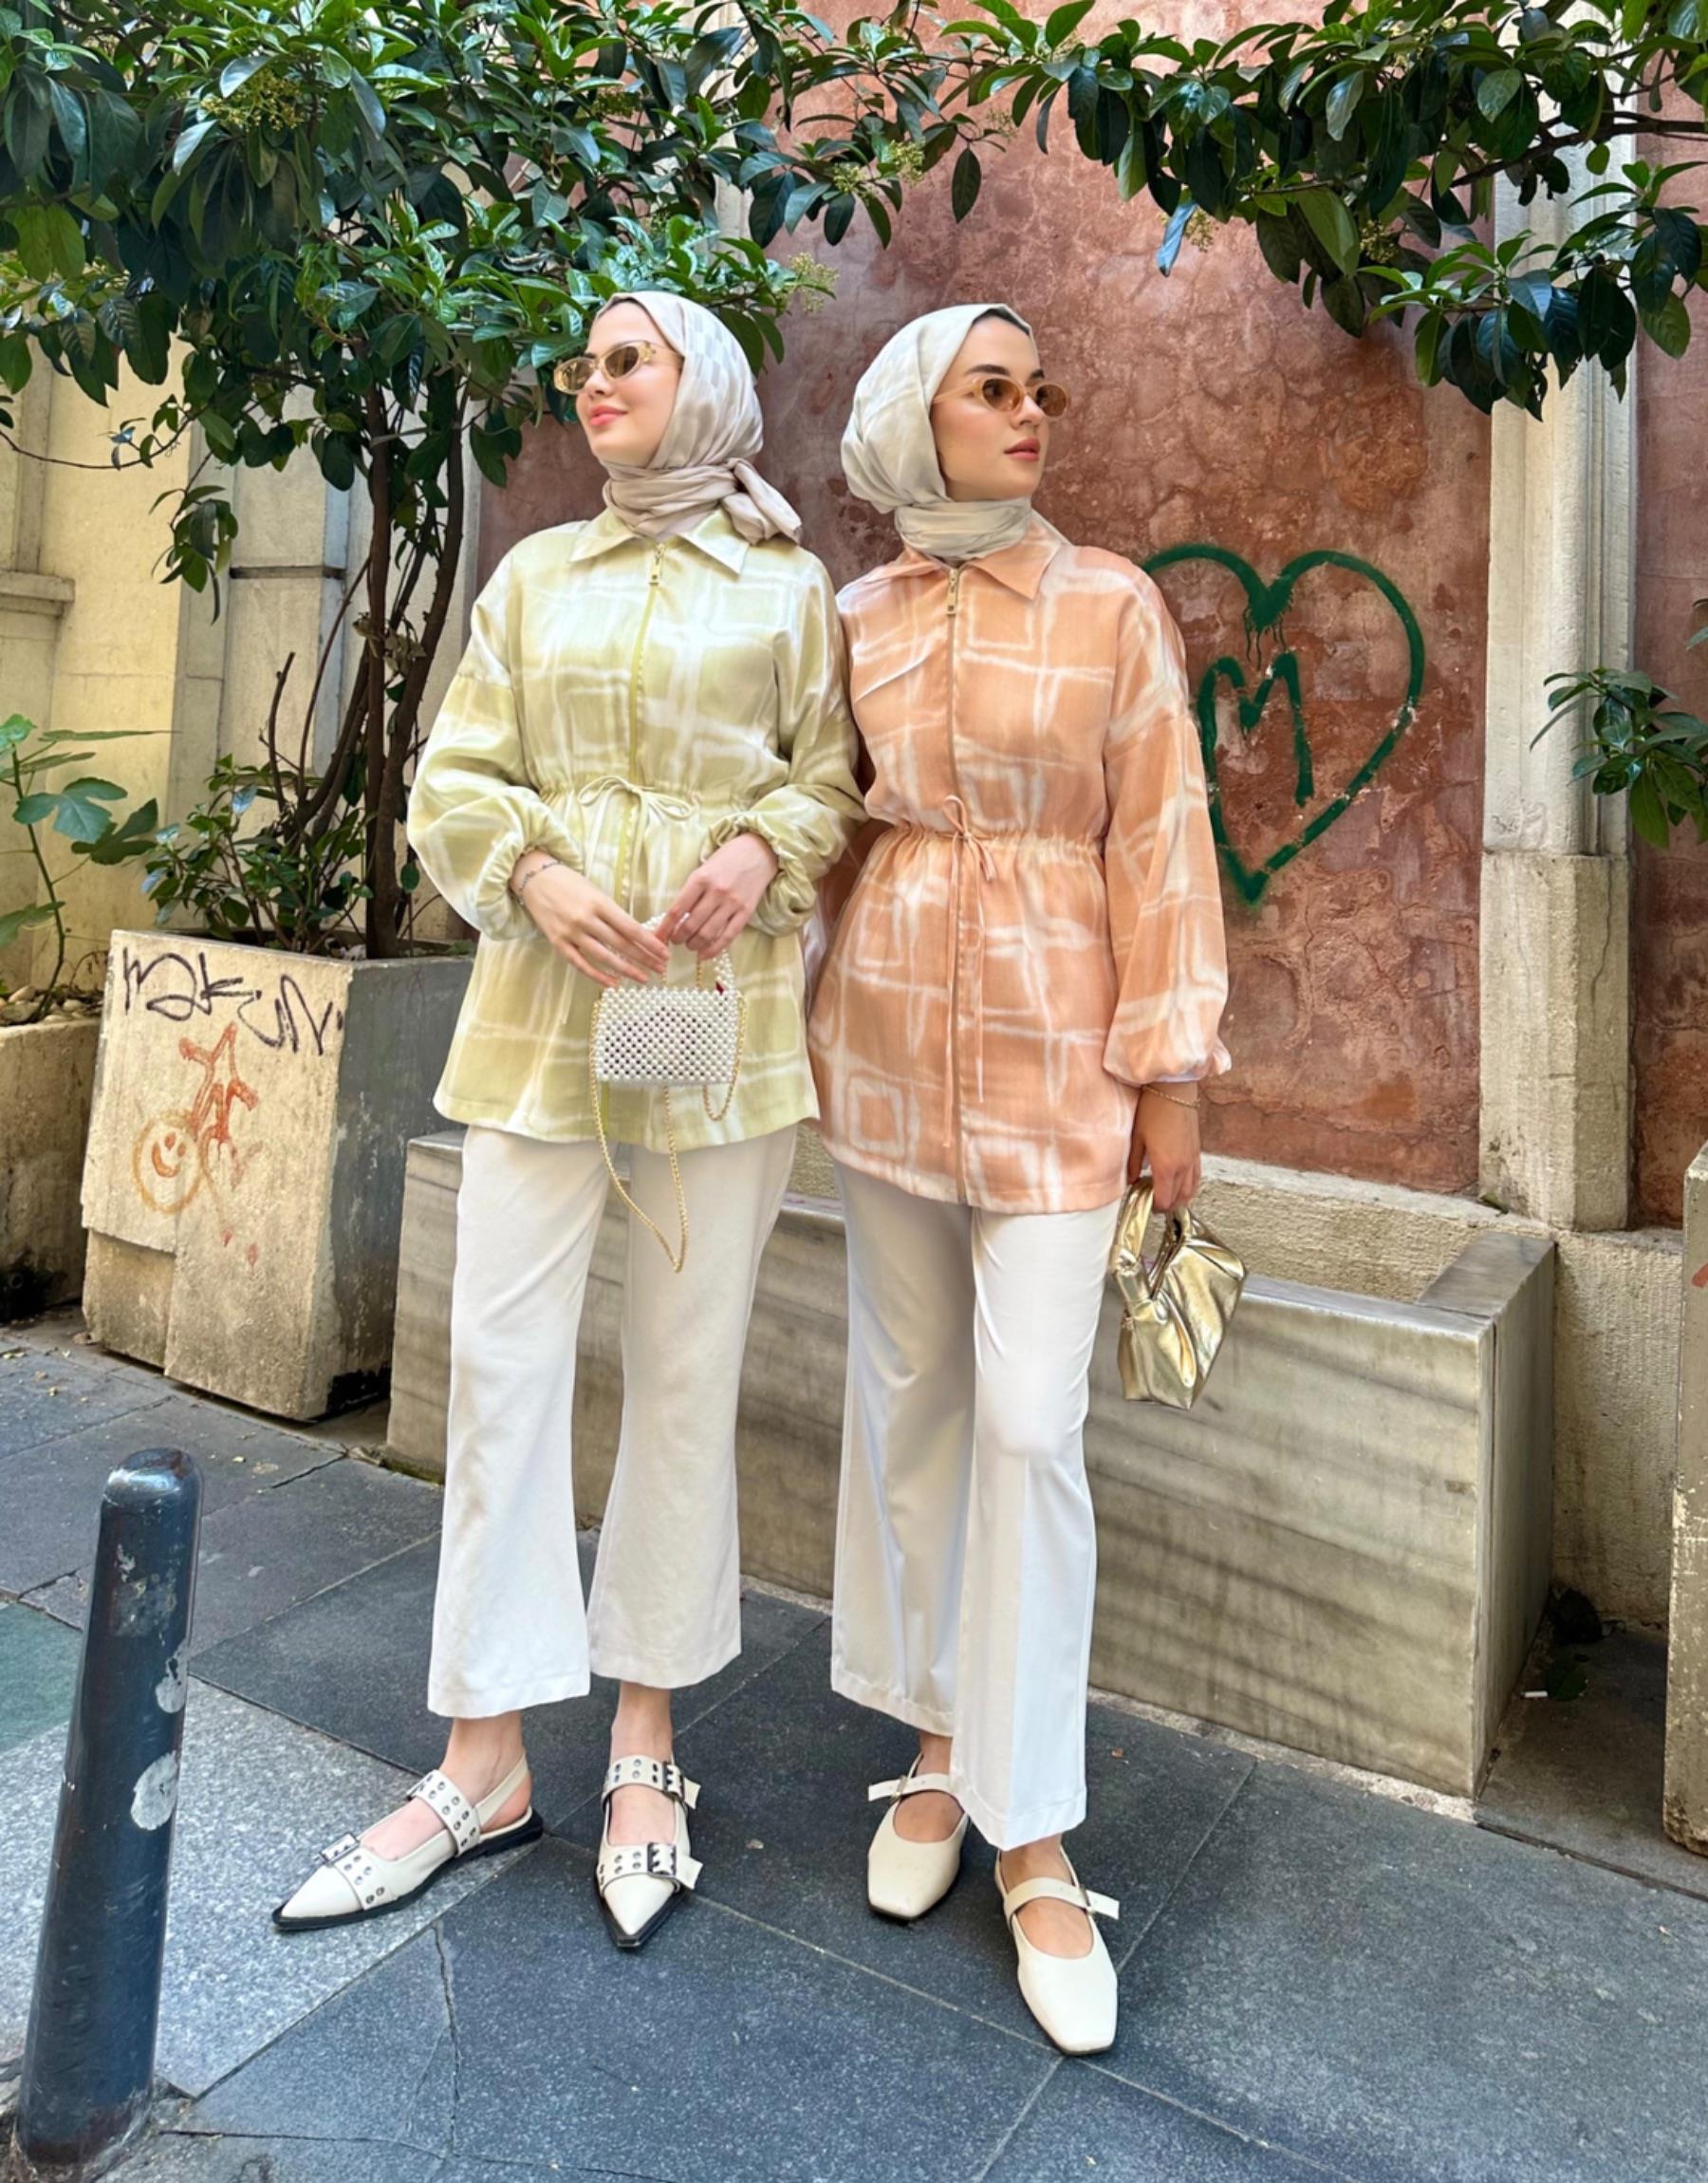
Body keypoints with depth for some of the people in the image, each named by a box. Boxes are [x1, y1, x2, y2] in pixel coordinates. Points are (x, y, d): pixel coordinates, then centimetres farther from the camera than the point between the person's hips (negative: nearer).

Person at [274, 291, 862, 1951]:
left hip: (722, 1006, -2)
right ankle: (483, 1760, 14)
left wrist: (764, 846, -12)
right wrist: (535, 876, -9)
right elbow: (454, 780, 11)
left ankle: (643, 1749, 18)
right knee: (502, 1353, 0)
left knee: (688, 1368, 2)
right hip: (544, 996, 2)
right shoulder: (536, 576, 15)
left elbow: (838, 779, 9)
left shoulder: (786, 589, 10)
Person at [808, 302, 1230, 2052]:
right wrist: (810, 1026, 9)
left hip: (1053, 1042, -3)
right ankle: (940, 1745, 27)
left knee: (1029, 1426, -7)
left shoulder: (1111, 605, 0)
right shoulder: (854, 621, 8)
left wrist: (1171, 1073, -6)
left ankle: (1033, 1836, 8)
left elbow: (1158, 841, -2)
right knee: (909, 1402, 9)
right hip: (884, 1031, 3)